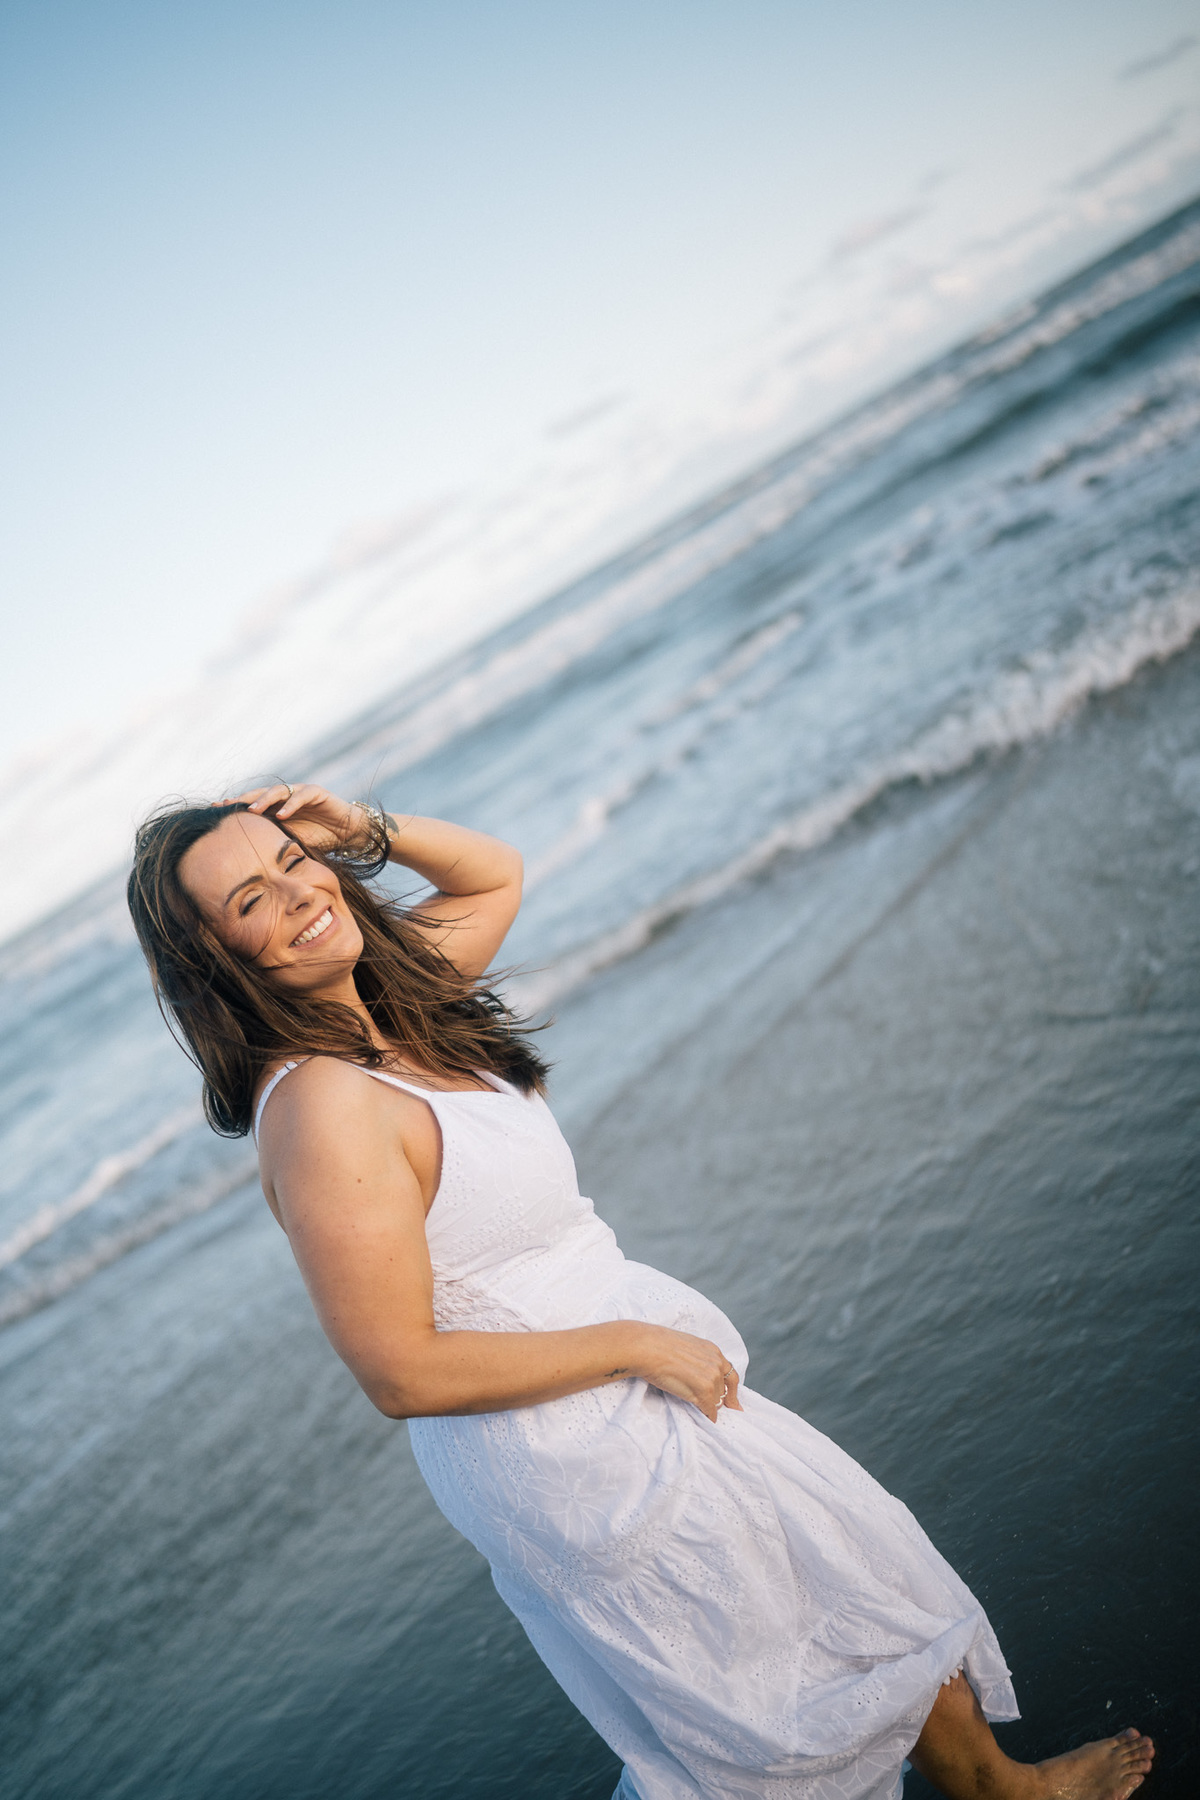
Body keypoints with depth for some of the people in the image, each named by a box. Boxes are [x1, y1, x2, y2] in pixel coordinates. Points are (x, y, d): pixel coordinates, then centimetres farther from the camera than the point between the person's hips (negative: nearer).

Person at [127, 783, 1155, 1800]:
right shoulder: (319, 1111, -28)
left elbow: (496, 874, 16)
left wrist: (367, 829, -4)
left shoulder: (376, 1010, -2)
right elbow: (403, 1375, -27)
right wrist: (639, 1344, -18)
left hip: (613, 1398, 8)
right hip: (570, 1460, -8)